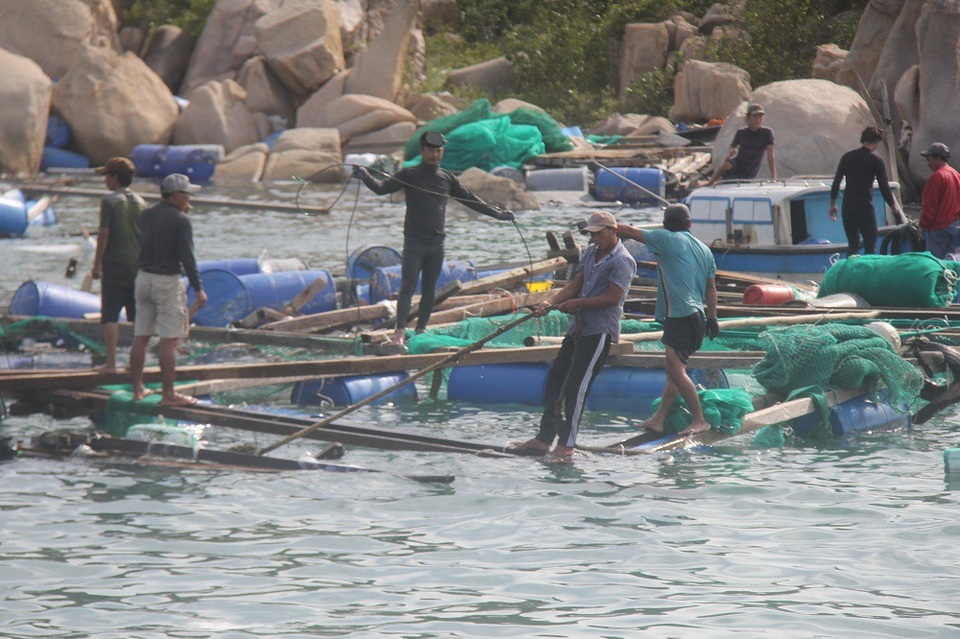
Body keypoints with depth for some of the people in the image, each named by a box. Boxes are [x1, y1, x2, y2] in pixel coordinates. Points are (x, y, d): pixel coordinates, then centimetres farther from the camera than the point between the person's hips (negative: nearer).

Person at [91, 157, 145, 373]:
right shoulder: (140, 202, 8)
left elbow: (103, 234, -12)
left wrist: (97, 264, -6)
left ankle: (111, 362, -7)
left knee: (110, 315, -2)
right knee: (137, 315, 10)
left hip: (114, 265, -5)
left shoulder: (109, 201, -9)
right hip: (137, 263, 5)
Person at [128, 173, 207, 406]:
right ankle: (168, 394, -5)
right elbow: (187, 256, -15)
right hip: (168, 282, -7)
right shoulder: (180, 221, -12)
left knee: (140, 337, 11)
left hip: (144, 277, 7)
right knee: (169, 340, -5)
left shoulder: (146, 214, 7)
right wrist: (198, 288, -11)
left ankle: (137, 389, 17)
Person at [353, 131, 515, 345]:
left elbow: (471, 200, 17)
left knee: (430, 290, 8)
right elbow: (382, 188, -9)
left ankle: (421, 330, 16)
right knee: (408, 287, -12)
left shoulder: (447, 179, 11)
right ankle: (400, 331, -16)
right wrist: (366, 177, -29)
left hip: (436, 245, 4)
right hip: (414, 243, -4)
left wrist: (497, 213, 14)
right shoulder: (409, 175, 0)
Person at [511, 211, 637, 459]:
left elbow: (613, 298, -18)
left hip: (600, 330, -9)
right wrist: (551, 302, -4)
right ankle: (544, 438, 12)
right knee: (555, 380, 7)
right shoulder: (590, 253, 15)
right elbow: (574, 285, 13)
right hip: (579, 327, 9)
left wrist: (577, 303, -15)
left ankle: (566, 444, -4)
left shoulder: (622, 261, -11)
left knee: (575, 387, -10)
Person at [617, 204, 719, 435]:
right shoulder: (704, 249, 15)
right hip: (698, 316, 9)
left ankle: (699, 420, -13)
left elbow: (630, 231, -4)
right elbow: (710, 288, 20)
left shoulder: (667, 239, -5)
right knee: (675, 368, 13)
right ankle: (658, 419, 16)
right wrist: (712, 319, 26)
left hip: (679, 316, -9)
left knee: (676, 369, -11)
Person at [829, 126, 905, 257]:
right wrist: (894, 207, 8)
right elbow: (884, 188, -4)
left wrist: (833, 204, 16)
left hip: (848, 207, 5)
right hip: (865, 207, -5)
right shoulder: (876, 160, -5)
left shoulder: (847, 157, 7)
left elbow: (836, 182, 7)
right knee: (870, 246, 1)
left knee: (852, 244, 12)